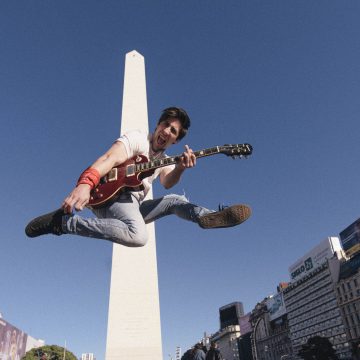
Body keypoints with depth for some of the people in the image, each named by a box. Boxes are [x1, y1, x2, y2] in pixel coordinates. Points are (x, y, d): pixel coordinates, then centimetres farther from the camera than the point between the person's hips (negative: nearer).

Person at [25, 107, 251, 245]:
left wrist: (181, 168, -28)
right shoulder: (137, 138, -1)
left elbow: (167, 182, -4)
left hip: (133, 204, 8)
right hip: (111, 194, -7)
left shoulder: (164, 159, 19)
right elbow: (111, 158, -20)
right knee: (138, 235, -34)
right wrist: (86, 183, -39)